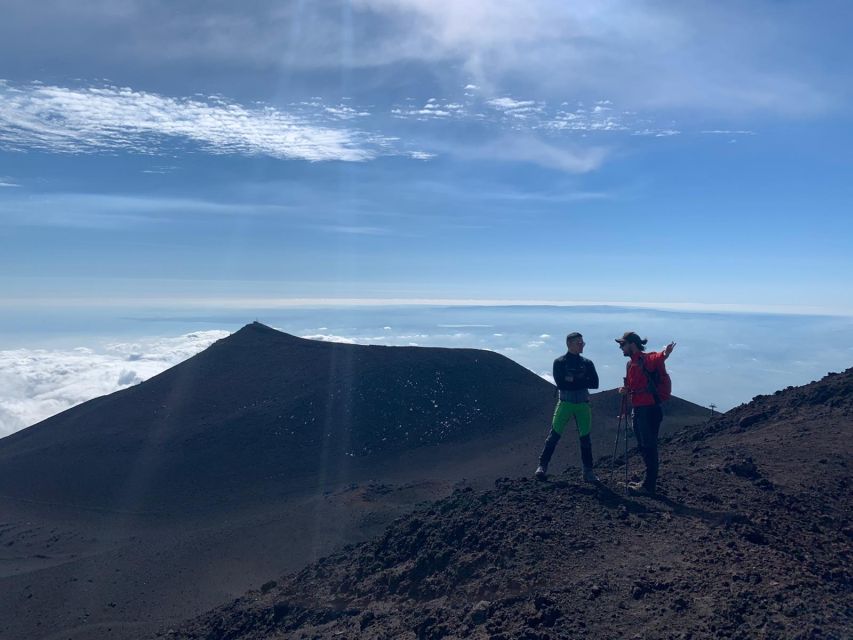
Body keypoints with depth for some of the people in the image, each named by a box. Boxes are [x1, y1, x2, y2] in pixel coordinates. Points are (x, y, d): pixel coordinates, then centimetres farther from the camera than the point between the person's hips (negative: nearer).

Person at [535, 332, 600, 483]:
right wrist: (582, 382, -10)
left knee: (585, 437, 5)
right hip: (565, 403, -3)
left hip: (583, 404, 3)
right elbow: (560, 383, -14)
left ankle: (588, 472, 13)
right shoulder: (559, 362, 0)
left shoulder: (587, 363, 9)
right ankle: (542, 466, 6)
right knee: (554, 435, -4)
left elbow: (595, 383, -3)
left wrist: (573, 380, -11)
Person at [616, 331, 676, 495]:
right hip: (638, 409, 10)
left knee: (649, 447, -2)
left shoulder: (646, 359, -14)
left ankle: (649, 486, 6)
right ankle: (648, 481, 30)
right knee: (643, 447, 18)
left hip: (649, 409, -10)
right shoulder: (630, 363, 15)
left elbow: (658, 358, -36)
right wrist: (625, 390, 1)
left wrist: (665, 353, -57)